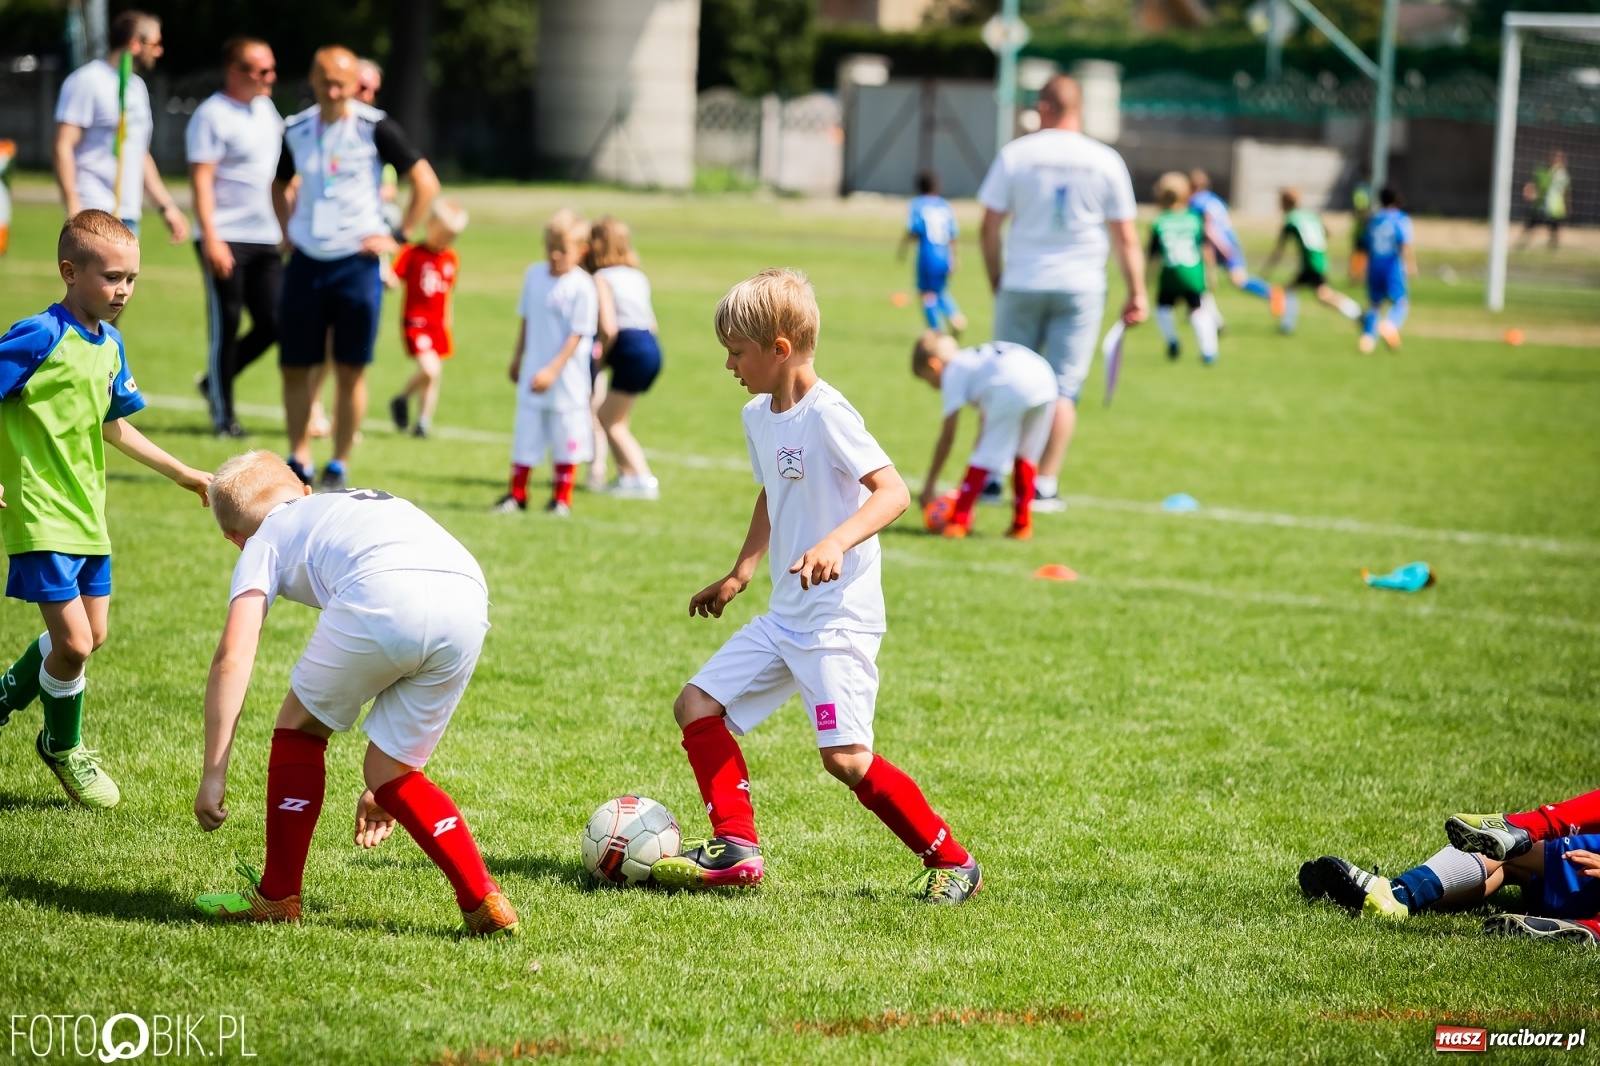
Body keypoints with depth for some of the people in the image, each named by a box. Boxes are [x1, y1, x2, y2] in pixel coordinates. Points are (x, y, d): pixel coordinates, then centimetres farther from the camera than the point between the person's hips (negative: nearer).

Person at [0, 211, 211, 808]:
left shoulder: (110, 346, 7)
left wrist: (183, 475, 25)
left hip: (87, 516, 8)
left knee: (90, 636, 16)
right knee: (74, 642, -8)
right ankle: (64, 748, 16)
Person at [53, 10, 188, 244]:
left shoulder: (137, 86, 20)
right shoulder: (87, 81, -7)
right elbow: (63, 147, -13)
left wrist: (166, 206, 22)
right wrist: (74, 208, -20)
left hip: (128, 216, 9)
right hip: (96, 215, -9)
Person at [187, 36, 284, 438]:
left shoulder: (266, 109, 14)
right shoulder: (212, 115, -9)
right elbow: (202, 180, -14)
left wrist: (286, 228, 22)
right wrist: (211, 239, -20)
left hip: (265, 239, 7)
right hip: (227, 240, -7)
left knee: (273, 323, 3)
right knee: (225, 326, 0)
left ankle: (214, 382, 23)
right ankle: (223, 415, 9)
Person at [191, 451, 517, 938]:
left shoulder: (265, 541, 28)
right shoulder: (374, 503, 44)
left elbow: (232, 658, 11)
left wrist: (214, 775, 11)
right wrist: (385, 785, 48)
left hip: (385, 598, -5)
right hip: (469, 603, 5)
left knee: (302, 728, 22)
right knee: (390, 774, 21)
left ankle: (277, 897, 23)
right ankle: (485, 904, 11)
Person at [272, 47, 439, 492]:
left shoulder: (374, 127, -8)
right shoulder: (296, 130, 6)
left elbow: (425, 183, -5)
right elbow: (279, 185, 25)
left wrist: (397, 238, -6)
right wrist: (288, 230, 12)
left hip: (357, 261, -4)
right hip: (305, 260, 4)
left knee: (351, 370, 0)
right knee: (295, 367, 5)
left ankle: (339, 467, 9)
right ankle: (299, 461, 17)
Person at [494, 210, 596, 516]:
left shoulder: (582, 287, -15)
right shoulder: (534, 275, 3)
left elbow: (577, 334, -16)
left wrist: (553, 370, -20)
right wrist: (517, 357, 21)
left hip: (566, 377, -5)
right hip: (534, 372, 5)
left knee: (565, 439, 5)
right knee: (525, 433, 9)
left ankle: (561, 498, 16)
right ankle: (517, 494, 18)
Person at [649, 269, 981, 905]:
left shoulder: (827, 414, -16)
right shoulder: (758, 417, 11)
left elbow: (892, 491, -25)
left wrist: (836, 542, -39)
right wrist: (741, 573, 24)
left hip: (839, 614, -9)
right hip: (784, 616, 9)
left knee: (845, 757, -16)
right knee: (697, 707, 5)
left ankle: (950, 862, -2)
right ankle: (736, 847, 6)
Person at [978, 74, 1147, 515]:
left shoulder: (1015, 154, -1)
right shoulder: (1106, 161, 0)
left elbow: (989, 227, -1)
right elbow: (1125, 237, 0)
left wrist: (996, 280, 11)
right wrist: (1137, 293, 6)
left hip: (1022, 284, 0)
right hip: (1081, 289, 0)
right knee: (1063, 388, 3)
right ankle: (1044, 485, 0)